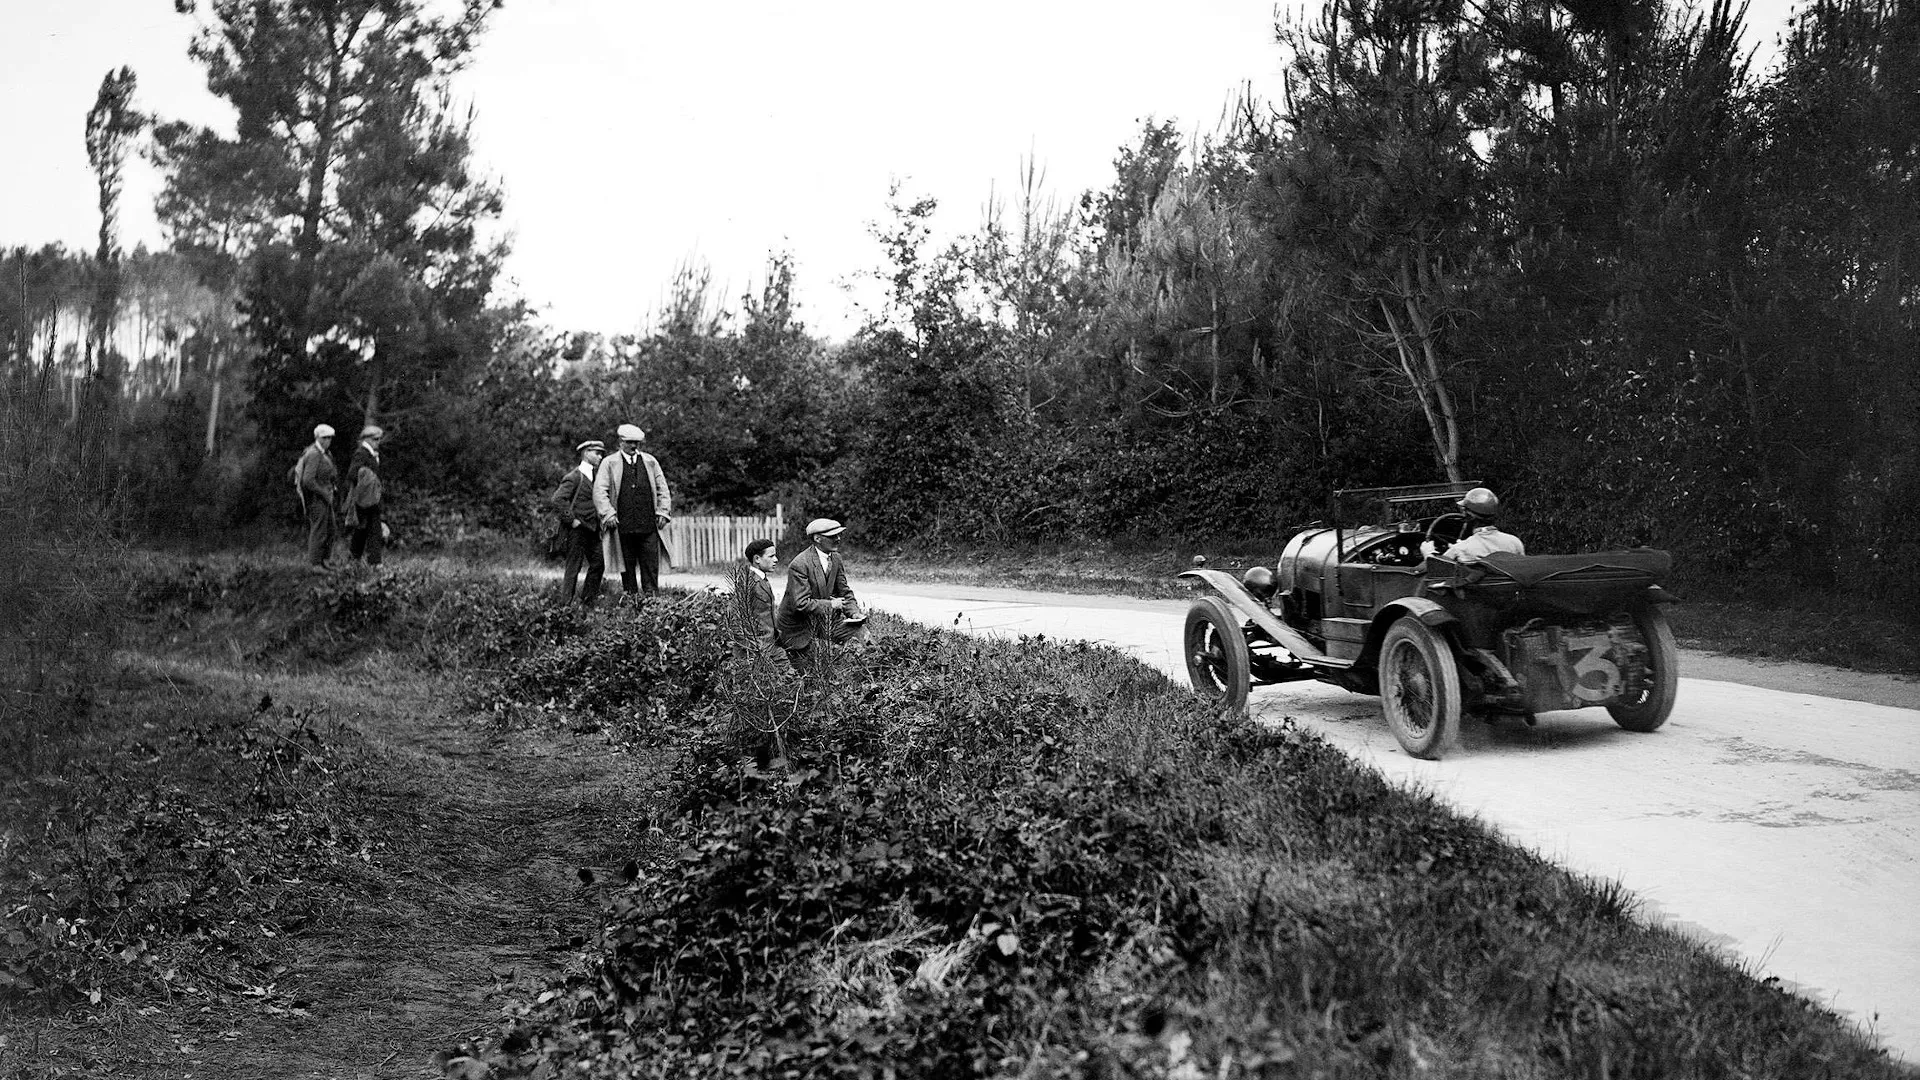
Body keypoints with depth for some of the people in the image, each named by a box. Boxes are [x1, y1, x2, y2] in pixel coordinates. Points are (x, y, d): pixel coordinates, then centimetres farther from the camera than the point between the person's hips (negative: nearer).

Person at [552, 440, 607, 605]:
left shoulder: (593, 476, 15)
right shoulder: (574, 477, -12)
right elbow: (558, 500, -21)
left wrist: (598, 516, 16)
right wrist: (571, 520, -18)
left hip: (591, 529, 8)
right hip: (577, 529, -8)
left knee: (598, 564, 7)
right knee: (573, 568, -4)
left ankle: (587, 600, 16)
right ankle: (566, 604, 2)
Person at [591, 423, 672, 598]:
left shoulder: (650, 462, 15)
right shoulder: (609, 463, 6)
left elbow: (662, 489, 17)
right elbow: (600, 491, -1)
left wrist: (663, 512, 5)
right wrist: (608, 513, -12)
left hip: (648, 525, 2)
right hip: (623, 526, -1)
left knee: (651, 565, -4)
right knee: (627, 567, 4)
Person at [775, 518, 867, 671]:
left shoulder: (836, 559, -1)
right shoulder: (799, 565, -24)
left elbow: (845, 593, 7)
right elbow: (801, 604, -27)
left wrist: (855, 613, -10)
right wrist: (830, 604, -23)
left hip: (823, 619, 7)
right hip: (797, 627, -7)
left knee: (860, 630, -8)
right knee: (809, 668, 0)